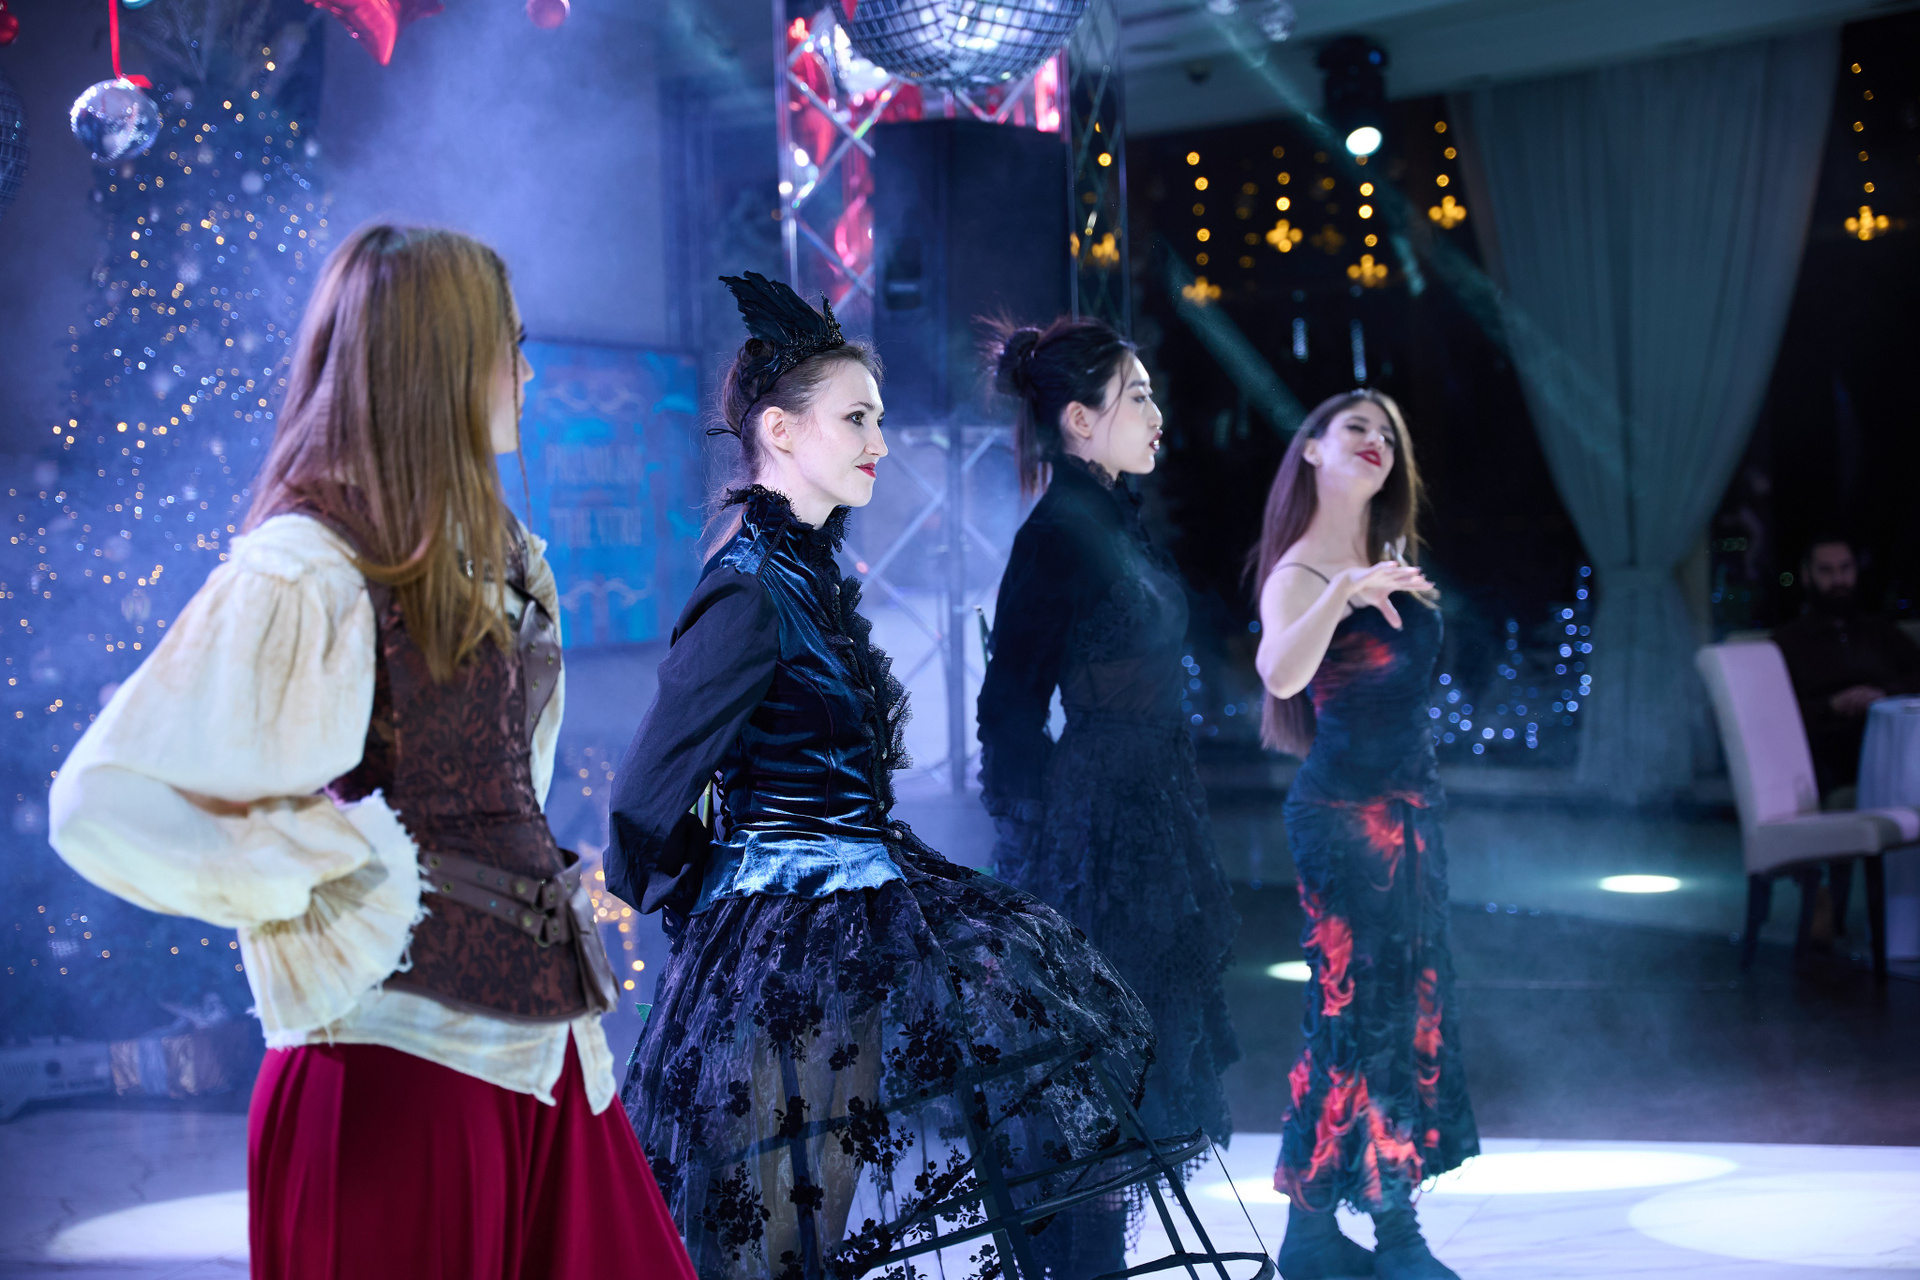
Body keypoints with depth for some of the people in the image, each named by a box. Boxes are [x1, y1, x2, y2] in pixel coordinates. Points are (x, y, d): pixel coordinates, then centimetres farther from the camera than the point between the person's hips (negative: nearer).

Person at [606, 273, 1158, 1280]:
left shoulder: (804, 571, 12)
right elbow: (645, 800, -19)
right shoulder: (754, 593, -18)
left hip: (856, 912, 10)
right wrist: (699, 914, -5)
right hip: (799, 949, -10)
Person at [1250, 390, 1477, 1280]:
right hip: (1342, 807, -8)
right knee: (1358, 1005, -7)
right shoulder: (1299, 572, -12)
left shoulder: (1392, 558, 12)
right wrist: (1345, 590, -44)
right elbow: (1279, 675, -33)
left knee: (1411, 1001, 11)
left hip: (1412, 800, 8)